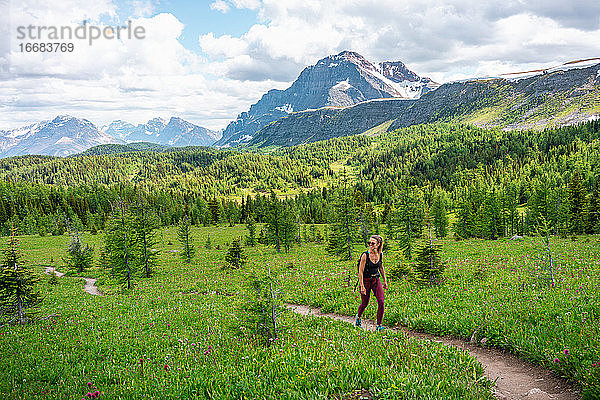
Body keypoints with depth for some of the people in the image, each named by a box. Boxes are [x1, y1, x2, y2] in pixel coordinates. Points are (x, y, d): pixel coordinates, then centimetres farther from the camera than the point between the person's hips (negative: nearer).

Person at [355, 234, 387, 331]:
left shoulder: (380, 255, -2)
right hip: (366, 280, -3)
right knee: (364, 303, 8)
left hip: (376, 280, 4)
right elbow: (360, 272, -15)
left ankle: (379, 325, 2)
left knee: (381, 302, -10)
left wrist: (385, 281, 17)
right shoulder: (365, 255, -17)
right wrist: (362, 286, -18)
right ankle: (358, 317, 40)